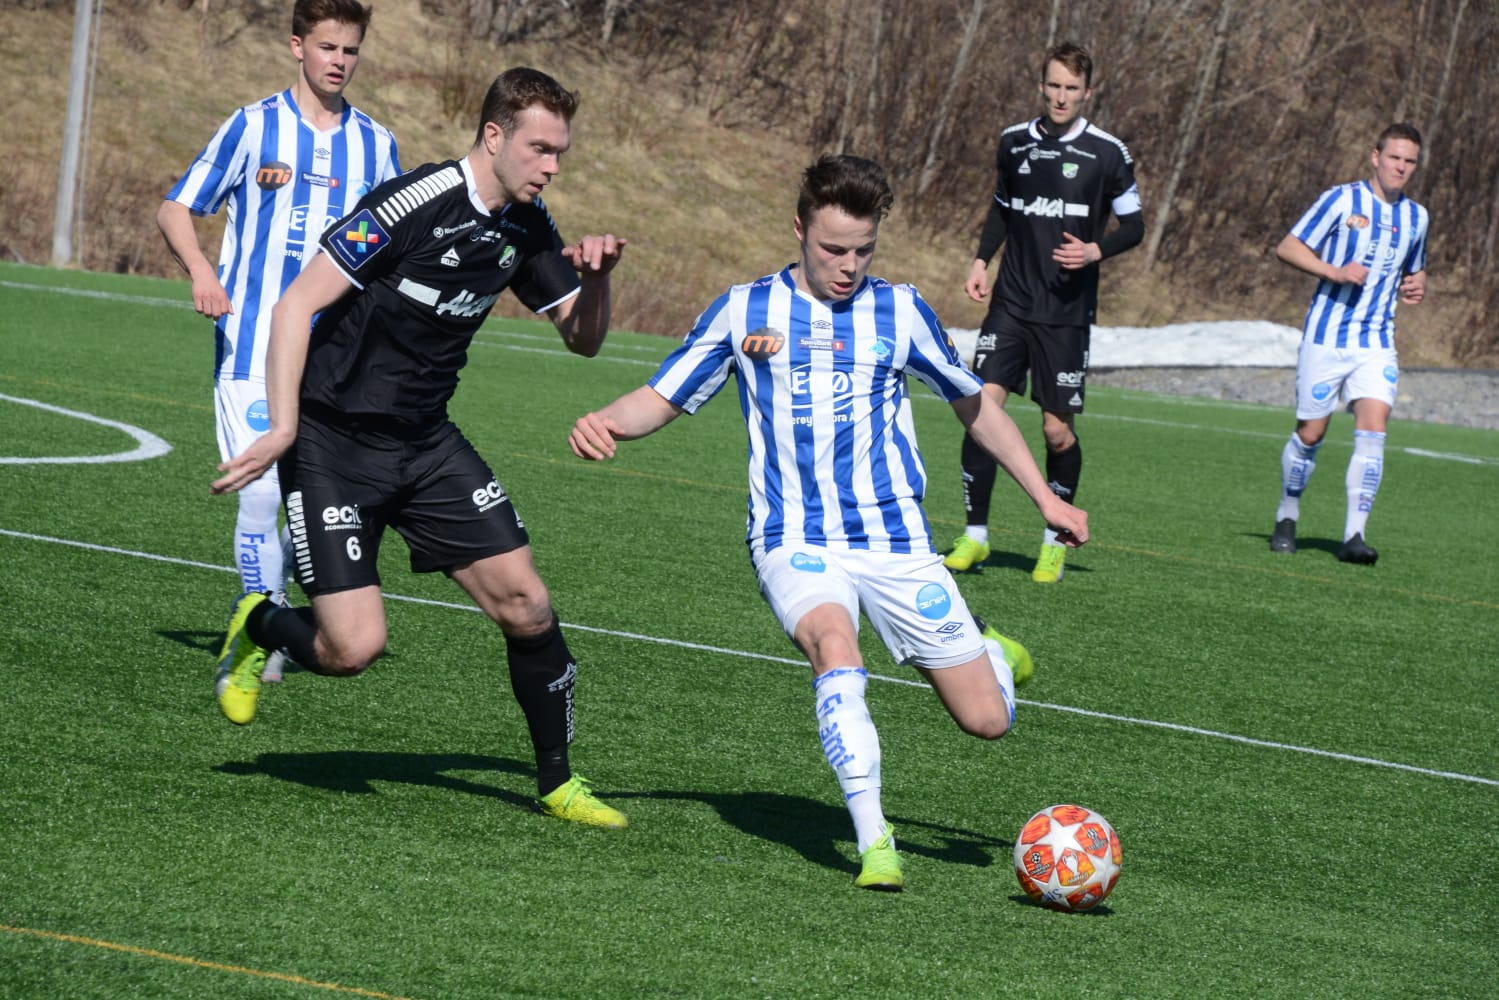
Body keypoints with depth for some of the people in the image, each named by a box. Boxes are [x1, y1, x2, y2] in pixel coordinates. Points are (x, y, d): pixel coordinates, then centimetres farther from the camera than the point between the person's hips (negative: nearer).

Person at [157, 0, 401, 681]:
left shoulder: (376, 144, 12)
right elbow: (175, 209, 5)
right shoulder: (253, 126, 2)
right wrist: (199, 268, -14)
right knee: (261, 494, -11)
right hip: (250, 349, -3)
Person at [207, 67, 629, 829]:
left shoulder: (527, 229, 3)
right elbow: (297, 304, -19)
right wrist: (283, 427, -26)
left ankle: (557, 781, 15)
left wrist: (597, 276, -8)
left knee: (526, 605, -3)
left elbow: (582, 338, 14)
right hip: (333, 442, -7)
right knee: (354, 647, -14)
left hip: (426, 441, 7)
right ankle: (258, 627, 20)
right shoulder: (413, 205, -21)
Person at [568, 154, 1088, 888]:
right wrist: (607, 422, -15)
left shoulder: (899, 311, 6)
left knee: (988, 721, -2)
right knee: (834, 643, -36)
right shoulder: (743, 311, 4)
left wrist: (1044, 497, 17)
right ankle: (873, 842, -36)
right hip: (795, 542, -1)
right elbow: (663, 399, 7)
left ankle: (984, 650, 36)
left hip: (896, 542, 2)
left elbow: (973, 405, 18)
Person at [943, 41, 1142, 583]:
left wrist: (1095, 250, -15)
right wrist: (981, 262, 9)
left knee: (1058, 430, -1)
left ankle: (1055, 542, 19)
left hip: (1066, 313, -2)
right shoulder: (1014, 142, 7)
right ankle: (975, 534, 0)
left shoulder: (1106, 153, -3)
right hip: (1011, 302, 3)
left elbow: (1133, 225, 3)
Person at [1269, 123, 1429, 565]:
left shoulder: (1416, 217, 11)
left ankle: (1354, 535, -15)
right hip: (1326, 337, -3)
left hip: (1377, 342, 3)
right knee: (1310, 433, 3)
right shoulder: (1341, 200, -5)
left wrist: (1416, 286, 4)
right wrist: (1336, 272, -18)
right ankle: (1287, 518, 27)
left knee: (1373, 429, -15)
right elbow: (1288, 248, -5)